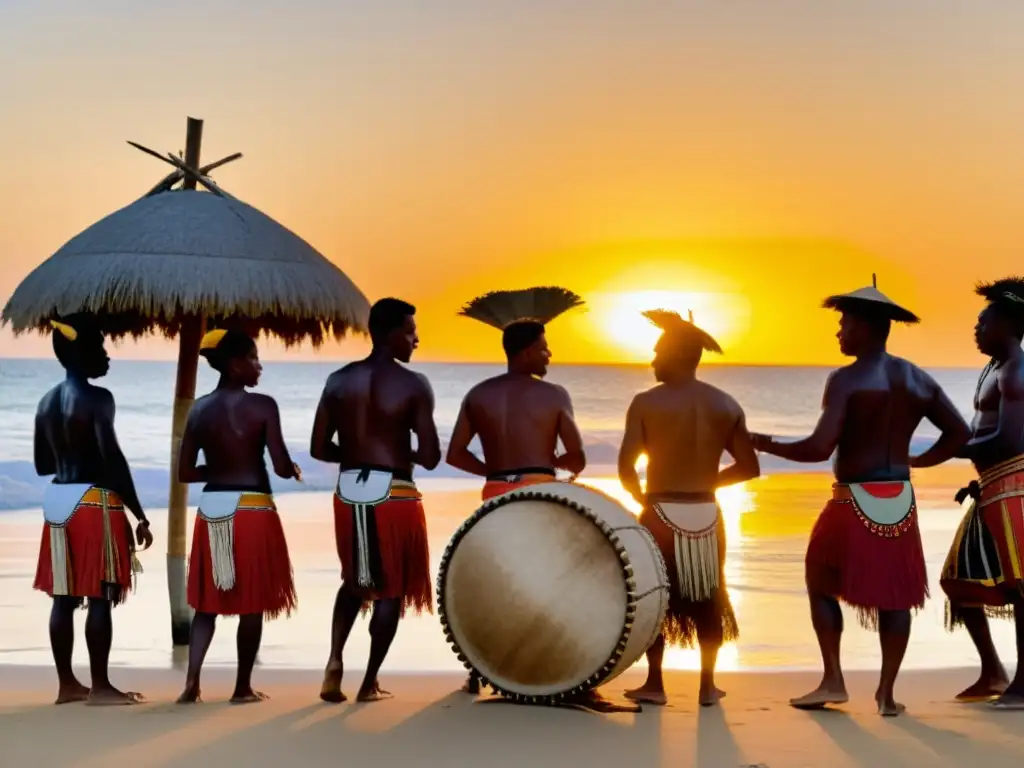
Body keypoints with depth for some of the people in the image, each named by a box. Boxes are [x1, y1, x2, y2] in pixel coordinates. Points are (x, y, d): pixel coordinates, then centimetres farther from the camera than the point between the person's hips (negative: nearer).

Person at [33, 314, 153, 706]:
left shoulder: (47, 401, 10)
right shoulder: (97, 398, -14)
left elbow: (43, 464, 15)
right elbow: (113, 460, -20)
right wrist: (139, 514, -16)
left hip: (57, 501, 8)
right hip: (94, 502, -8)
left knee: (64, 597, 10)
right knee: (100, 597, -2)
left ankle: (67, 684, 16)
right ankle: (100, 686, 0)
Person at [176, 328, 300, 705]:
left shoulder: (199, 409, 4)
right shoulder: (262, 406, -10)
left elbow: (185, 472, 5)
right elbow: (281, 467, -13)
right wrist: (294, 470, 9)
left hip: (211, 510, 4)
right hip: (252, 510, -4)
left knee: (208, 602, 12)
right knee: (252, 603, 8)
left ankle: (192, 682, 0)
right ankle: (243, 687, 13)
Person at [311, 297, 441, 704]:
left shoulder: (338, 380, 4)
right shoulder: (414, 384, -9)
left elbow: (319, 449, 3)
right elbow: (430, 458, -12)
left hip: (349, 492, 5)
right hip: (394, 495, -4)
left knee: (355, 581, 24)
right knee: (390, 590, 10)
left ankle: (334, 661, 5)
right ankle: (369, 684, 14)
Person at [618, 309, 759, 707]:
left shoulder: (646, 402, -10)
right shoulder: (726, 405, 1)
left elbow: (626, 467, -15)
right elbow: (749, 467, 2)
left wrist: (640, 496, 4)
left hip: (662, 514, -3)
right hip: (707, 514, 3)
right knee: (708, 601, 14)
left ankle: (654, 684, 13)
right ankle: (708, 686, 18)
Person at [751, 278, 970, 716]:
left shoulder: (845, 379, -13)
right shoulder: (918, 380, 6)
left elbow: (820, 448, -21)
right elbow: (960, 433, 7)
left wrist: (767, 445, -9)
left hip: (855, 501, -5)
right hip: (900, 502, 5)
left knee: (822, 584, 12)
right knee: (894, 595, 10)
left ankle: (833, 681, 6)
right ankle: (887, 693, 9)